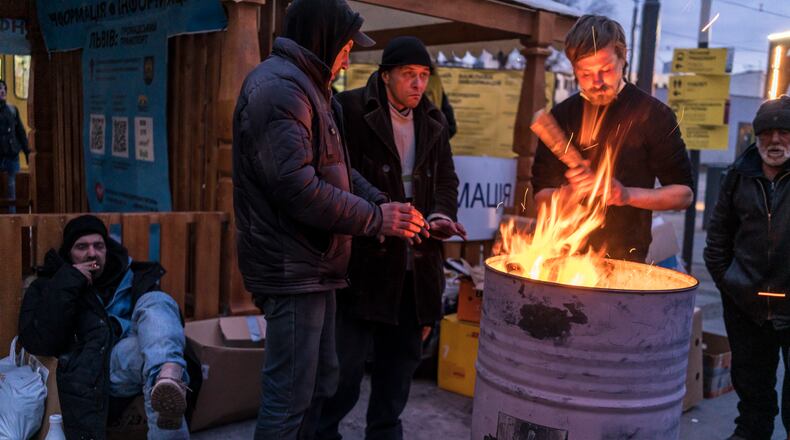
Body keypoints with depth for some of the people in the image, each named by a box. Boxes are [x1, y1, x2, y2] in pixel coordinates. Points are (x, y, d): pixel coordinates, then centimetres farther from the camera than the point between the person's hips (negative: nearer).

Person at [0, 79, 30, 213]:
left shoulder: (13, 110, 11)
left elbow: (20, 131, 13)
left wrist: (27, 151, 8)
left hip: (12, 155, 3)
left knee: (12, 188, 4)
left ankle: (12, 215, 8)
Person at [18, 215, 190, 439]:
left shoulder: (132, 277, 26)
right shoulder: (48, 286, 18)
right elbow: (38, 343, 0)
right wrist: (68, 284, -2)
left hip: (145, 353, 3)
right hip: (98, 368, -2)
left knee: (156, 302, -29)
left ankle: (167, 379, -58)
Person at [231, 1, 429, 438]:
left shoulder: (308, 87, 18)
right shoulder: (280, 87, -16)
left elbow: (337, 170, 18)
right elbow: (297, 187, -25)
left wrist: (381, 203, 1)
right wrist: (375, 219, -16)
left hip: (314, 266, 11)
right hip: (292, 268, -11)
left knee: (319, 384, 21)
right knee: (290, 397, -1)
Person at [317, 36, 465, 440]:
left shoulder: (433, 122, 13)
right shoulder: (351, 110, -6)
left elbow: (446, 179, 16)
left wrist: (440, 214, -4)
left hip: (416, 265, 6)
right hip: (364, 258, -6)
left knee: (403, 357, 16)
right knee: (347, 361, -2)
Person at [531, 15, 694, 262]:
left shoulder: (653, 114, -2)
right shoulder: (561, 116, 7)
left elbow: (683, 193, -1)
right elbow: (540, 194, 9)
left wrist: (627, 195, -16)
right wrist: (570, 191, -12)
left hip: (626, 260, -3)